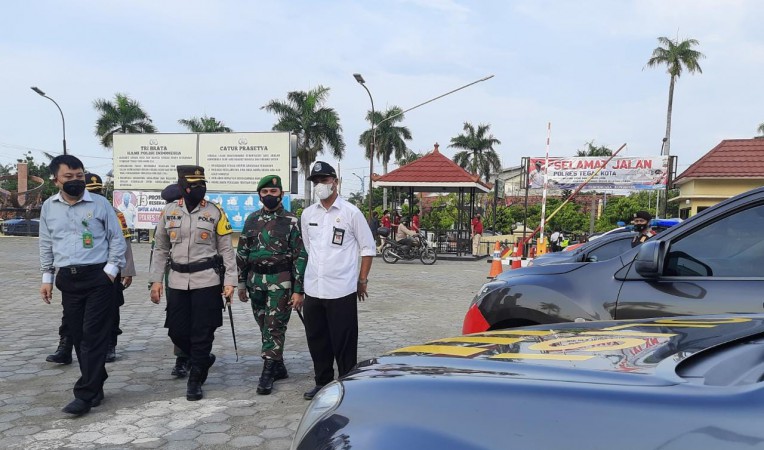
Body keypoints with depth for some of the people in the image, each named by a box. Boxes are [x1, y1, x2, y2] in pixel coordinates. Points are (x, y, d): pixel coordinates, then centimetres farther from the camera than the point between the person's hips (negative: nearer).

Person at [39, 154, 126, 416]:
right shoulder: (49, 207, 8)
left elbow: (117, 239, 0)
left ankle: (85, 394, -1)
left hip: (98, 277, -4)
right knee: (78, 337, 8)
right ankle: (95, 387, 21)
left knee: (94, 336, -6)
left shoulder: (100, 204, -3)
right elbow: (46, 244, 16)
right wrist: (47, 277, 13)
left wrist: (111, 270, -8)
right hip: (67, 279, 4)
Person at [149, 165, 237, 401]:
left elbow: (226, 249, 0)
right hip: (177, 282, 3)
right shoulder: (169, 211, 6)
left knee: (202, 333, 1)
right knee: (177, 331, 6)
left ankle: (195, 379, 18)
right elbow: (161, 249, 12)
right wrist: (156, 280, 6)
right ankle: (203, 359, 33)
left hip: (207, 281, -3)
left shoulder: (215, 212, -1)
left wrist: (230, 281, -6)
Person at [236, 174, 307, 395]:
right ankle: (279, 368, 25)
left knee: (274, 328, -4)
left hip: (280, 282, -5)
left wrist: (298, 290, -11)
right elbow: (242, 252, 13)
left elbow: (300, 257, -7)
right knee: (265, 327, 12)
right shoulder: (252, 219, 9)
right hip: (255, 281, 5)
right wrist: (242, 283, 10)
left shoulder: (291, 222, -5)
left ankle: (268, 373, 4)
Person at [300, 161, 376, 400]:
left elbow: (368, 248, 1)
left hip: (341, 290, -5)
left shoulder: (351, 212, -4)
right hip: (313, 290, 5)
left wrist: (362, 280, -1)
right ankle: (323, 382, 29)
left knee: (343, 343, 1)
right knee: (316, 340, 13)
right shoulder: (307, 214, 9)